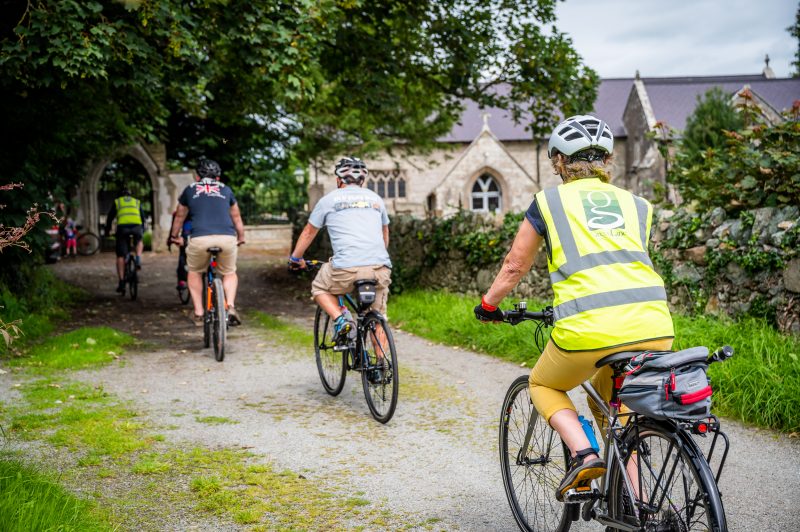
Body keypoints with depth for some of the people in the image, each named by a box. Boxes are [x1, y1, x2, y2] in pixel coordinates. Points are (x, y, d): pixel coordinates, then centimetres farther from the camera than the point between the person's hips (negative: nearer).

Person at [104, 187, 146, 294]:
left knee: (120, 256, 5)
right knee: (139, 242, 35)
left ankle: (121, 283, 0)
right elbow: (143, 217, 29)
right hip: (137, 227, 1)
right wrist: (142, 230, 41)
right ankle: (138, 259, 7)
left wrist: (107, 231, 31)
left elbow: (110, 217, 21)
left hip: (122, 227, -1)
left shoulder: (117, 202, 23)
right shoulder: (137, 202, 27)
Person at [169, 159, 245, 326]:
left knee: (194, 272, 25)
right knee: (229, 273, 22)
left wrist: (175, 236, 51)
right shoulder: (226, 190, 23)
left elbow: (179, 217, 34)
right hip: (227, 238, 1)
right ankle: (231, 306, 0)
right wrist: (241, 237, 51)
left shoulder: (190, 190, 22)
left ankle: (198, 313, 18)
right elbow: (236, 217, 34)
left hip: (200, 238, 0)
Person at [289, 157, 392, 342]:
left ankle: (340, 319, 1)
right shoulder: (375, 198, 22)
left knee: (320, 289, 24)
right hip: (381, 268, 3)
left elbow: (309, 232, 24)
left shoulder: (329, 199, 13)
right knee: (378, 317, 20)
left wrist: (295, 258, 39)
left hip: (347, 268, -3)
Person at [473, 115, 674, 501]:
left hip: (589, 329, -4)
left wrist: (487, 305, 35)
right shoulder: (637, 204, 22)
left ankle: (583, 453, 3)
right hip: (656, 329, 4)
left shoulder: (549, 201, 13)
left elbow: (515, 266, 18)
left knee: (543, 386, 26)